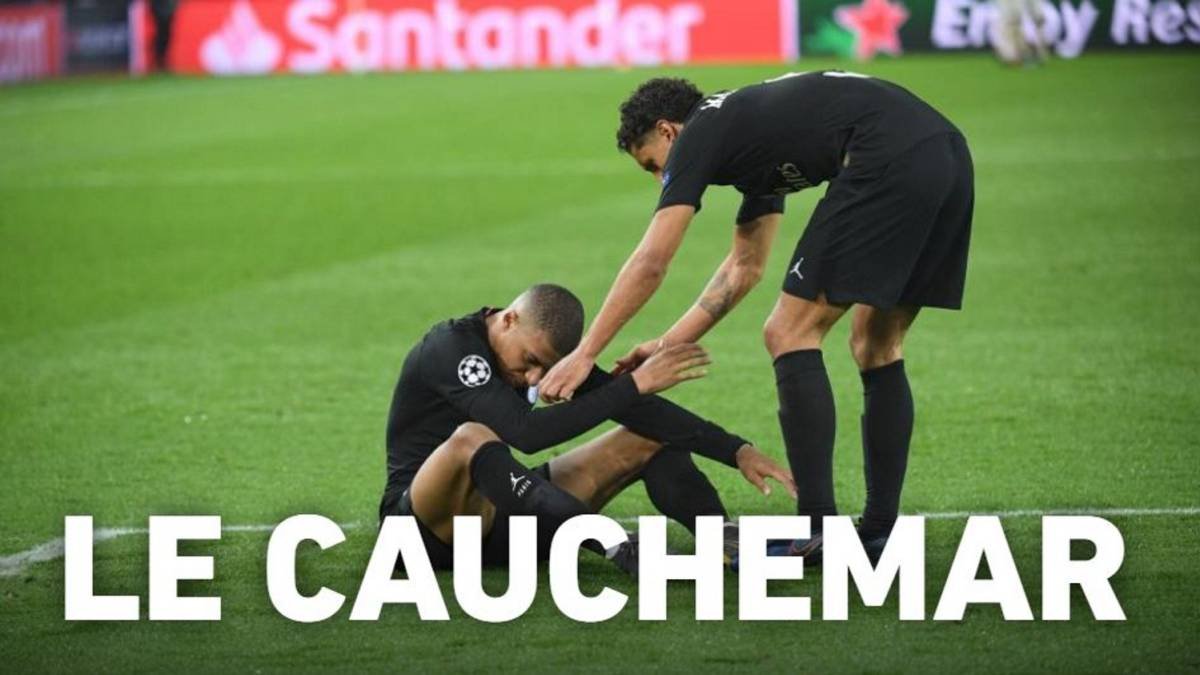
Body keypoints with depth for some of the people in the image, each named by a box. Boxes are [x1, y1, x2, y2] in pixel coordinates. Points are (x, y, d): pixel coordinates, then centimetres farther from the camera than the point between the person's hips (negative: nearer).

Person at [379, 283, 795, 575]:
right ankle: (619, 552, -52)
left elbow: (640, 410, 1)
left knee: (654, 436, 1)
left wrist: (737, 451, -9)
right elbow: (526, 432, -35)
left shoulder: (544, 345, 2)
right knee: (471, 438, -42)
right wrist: (634, 384, -33)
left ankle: (725, 541, -28)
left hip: (497, 518, 8)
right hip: (423, 522, -8)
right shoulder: (450, 348, -21)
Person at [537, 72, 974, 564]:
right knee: (877, 347, 19)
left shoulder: (700, 135, 9)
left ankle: (817, 533, -3)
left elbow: (650, 264, 5)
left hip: (889, 163, -9)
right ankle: (880, 533, 19)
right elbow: (744, 267, 40)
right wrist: (669, 345, 37)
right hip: (950, 156, 9)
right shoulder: (751, 134, 33)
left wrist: (584, 355, 10)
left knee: (791, 334, 0)